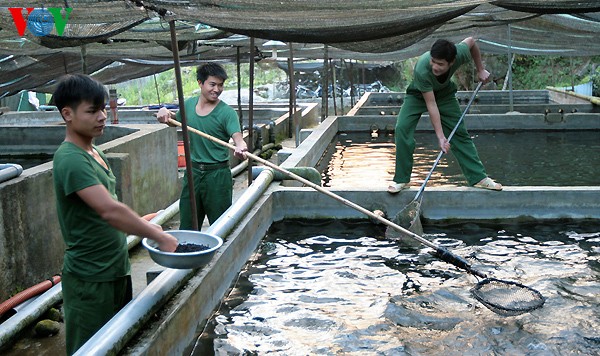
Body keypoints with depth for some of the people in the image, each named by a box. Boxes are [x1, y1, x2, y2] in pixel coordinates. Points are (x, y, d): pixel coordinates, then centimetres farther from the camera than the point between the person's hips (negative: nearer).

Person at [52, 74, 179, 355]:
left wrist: (145, 226, 9)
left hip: (115, 271, 9)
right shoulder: (70, 160, -21)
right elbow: (110, 210, -31)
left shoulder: (93, 153, 10)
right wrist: (160, 237, -27)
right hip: (89, 280, -9)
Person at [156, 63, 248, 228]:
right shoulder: (189, 104, 5)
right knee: (187, 226, 15)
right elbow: (176, 120, 24)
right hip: (193, 171, 5)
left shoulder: (226, 112, -12)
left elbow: (238, 137, -25)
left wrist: (241, 148, -48)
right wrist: (165, 112, 3)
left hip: (217, 174, -5)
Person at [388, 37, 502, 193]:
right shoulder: (422, 70, -42)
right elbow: (431, 104, -36)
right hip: (418, 94, -3)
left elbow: (471, 41, -7)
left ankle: (478, 177, 9)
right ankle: (401, 179, -11)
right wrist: (440, 136, -36)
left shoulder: (460, 54, -33)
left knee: (460, 132, -1)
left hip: (445, 93, 3)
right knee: (402, 128, -22)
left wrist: (480, 70, -1)